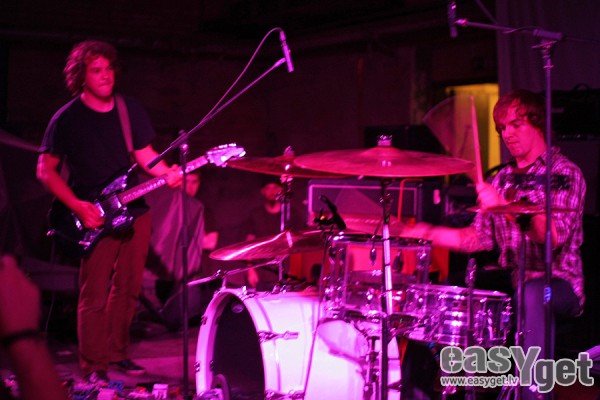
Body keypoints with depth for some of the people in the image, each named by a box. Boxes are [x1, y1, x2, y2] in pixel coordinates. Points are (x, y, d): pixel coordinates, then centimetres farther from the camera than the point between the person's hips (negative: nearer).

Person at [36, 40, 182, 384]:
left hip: (133, 211, 5)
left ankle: (117, 353, 26)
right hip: (94, 219, -5)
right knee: (95, 297, -4)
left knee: (129, 288, 11)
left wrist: (168, 173, -7)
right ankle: (94, 366, 7)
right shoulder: (67, 119, -7)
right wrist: (78, 207, -15)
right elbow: (46, 170, -5)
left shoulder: (130, 109, 7)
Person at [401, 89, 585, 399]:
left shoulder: (564, 174, -5)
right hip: (509, 281, 6)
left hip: (558, 283, -6)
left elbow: (555, 236, -20)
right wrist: (428, 233, 2)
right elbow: (479, 238, 14)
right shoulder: (503, 178, 15)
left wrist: (505, 207, -29)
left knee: (534, 295, -40)